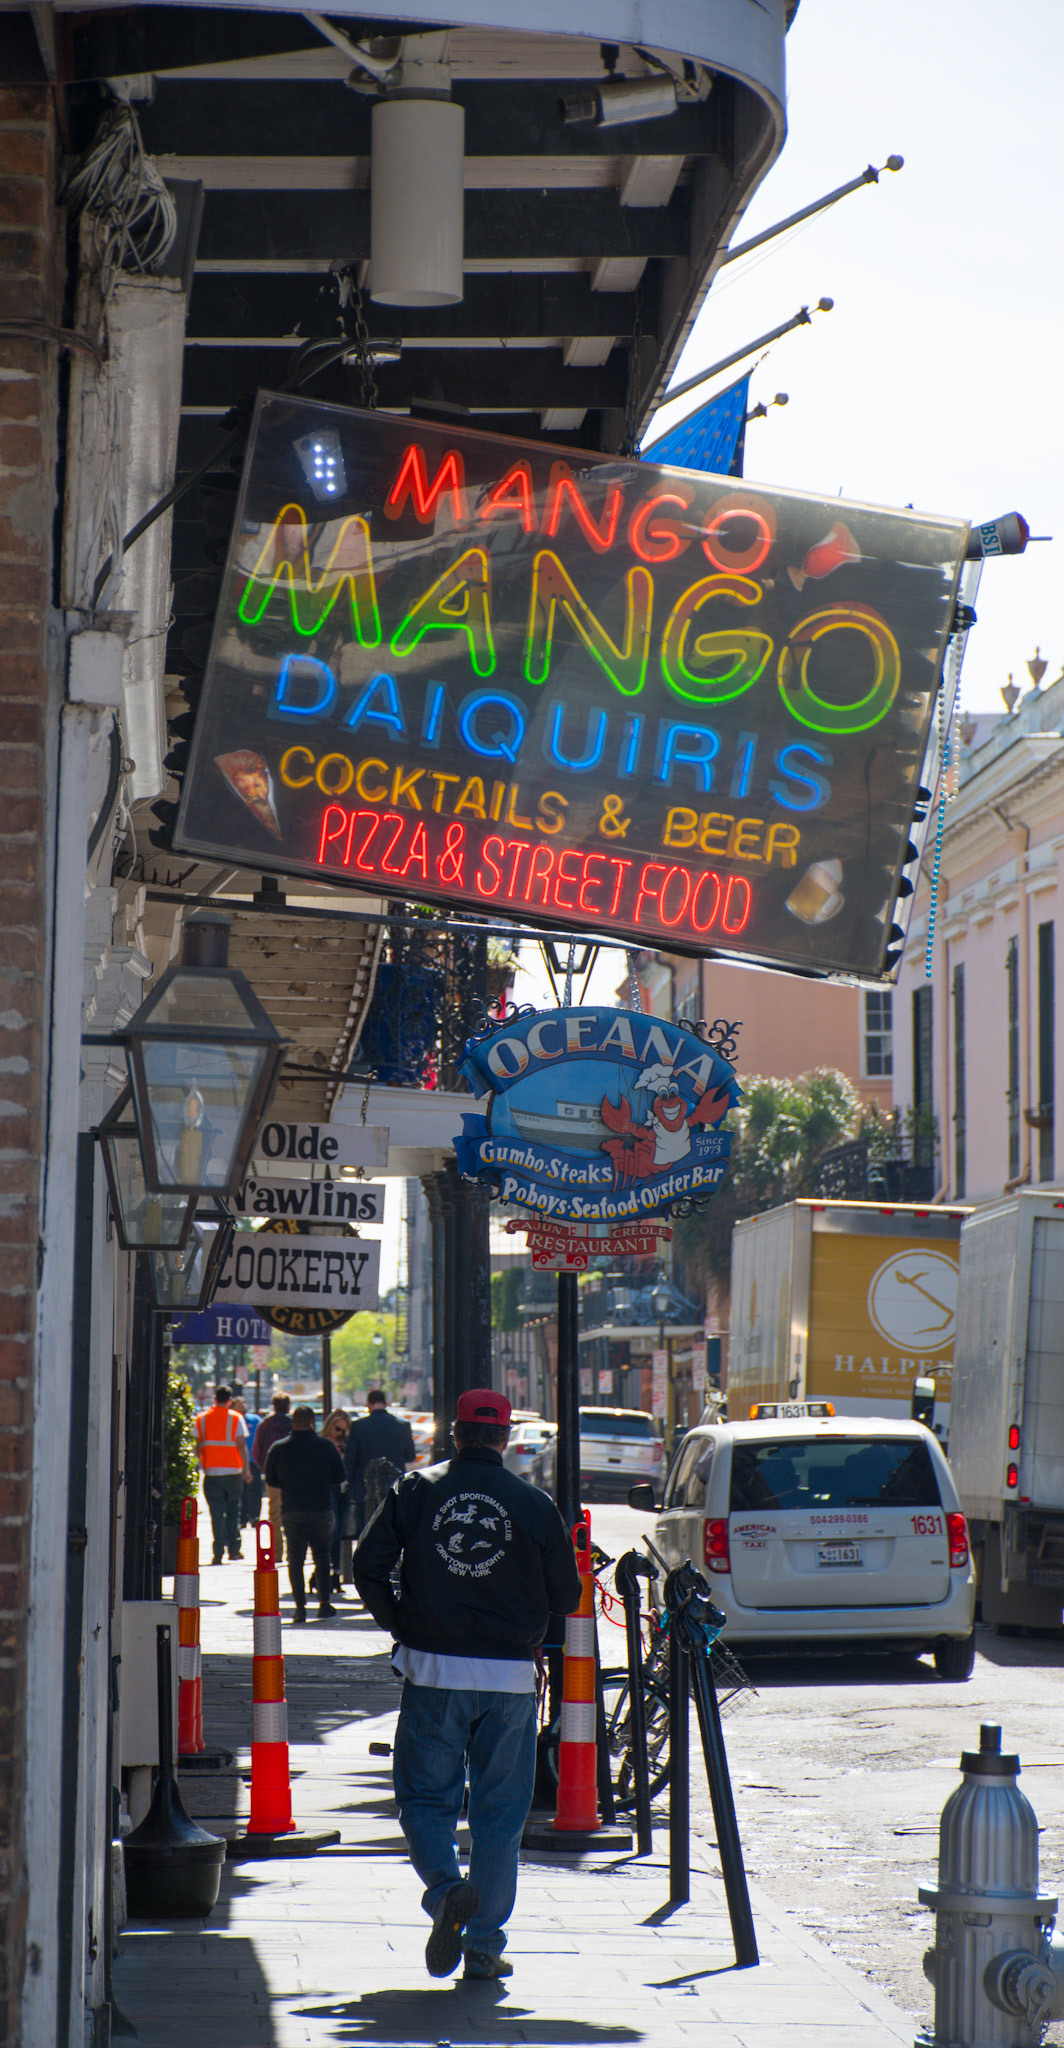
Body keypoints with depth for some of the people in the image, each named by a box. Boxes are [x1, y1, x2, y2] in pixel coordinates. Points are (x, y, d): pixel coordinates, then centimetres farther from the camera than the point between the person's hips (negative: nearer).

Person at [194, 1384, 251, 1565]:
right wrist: (246, 1469, -1)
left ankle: (218, 1552, -9)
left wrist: (201, 1466, 15)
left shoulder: (201, 1419, 4)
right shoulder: (236, 1418, -2)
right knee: (233, 1511, 13)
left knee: (217, 1513, -1)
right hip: (233, 1471, -1)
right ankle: (234, 1549, 14)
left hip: (211, 1472, 1)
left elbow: (198, 1445, 5)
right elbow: (242, 1445, -5)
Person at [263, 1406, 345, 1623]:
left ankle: (300, 1606, -5)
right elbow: (340, 1477, 3)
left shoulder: (277, 1449, 0)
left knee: (295, 1559, 5)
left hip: (291, 1512, 0)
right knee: (322, 1556, 15)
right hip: (321, 1509, 0)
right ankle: (324, 1604, 13)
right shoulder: (325, 1446, -4)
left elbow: (271, 1481, 8)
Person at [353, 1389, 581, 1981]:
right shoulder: (535, 1505, -1)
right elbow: (566, 1596, 3)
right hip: (509, 1676, 0)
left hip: (433, 1670, 0)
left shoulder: (415, 1492, 0)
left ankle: (447, 1888, -20)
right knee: (499, 1811, 8)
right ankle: (484, 1945, 8)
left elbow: (369, 1565, -3)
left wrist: (397, 1622, 11)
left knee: (426, 1799, 9)